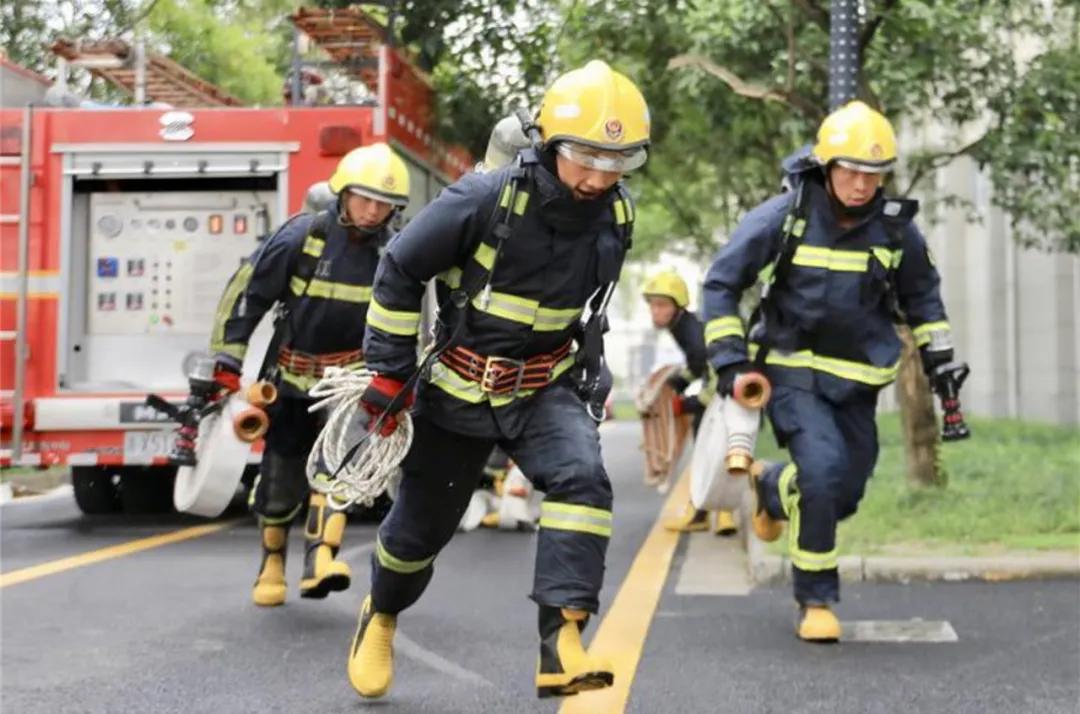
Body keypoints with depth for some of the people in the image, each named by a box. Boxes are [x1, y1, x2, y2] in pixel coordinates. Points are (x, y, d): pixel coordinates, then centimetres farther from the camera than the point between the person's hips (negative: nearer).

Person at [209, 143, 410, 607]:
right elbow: (247, 292, -9)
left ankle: (321, 557, -25)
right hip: (292, 373, -1)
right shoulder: (301, 236, -15)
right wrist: (228, 360, -9)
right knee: (281, 474, 6)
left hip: (350, 377, 1)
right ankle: (272, 561, 27)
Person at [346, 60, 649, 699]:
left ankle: (561, 644, -29)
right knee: (422, 523, 11)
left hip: (543, 388, 3)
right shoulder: (486, 200, -22)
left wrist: (589, 363, 21)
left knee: (583, 479, -26)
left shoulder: (615, 217, -5)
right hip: (460, 388, -3)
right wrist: (390, 371, -9)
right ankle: (381, 616, 43)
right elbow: (399, 271, -12)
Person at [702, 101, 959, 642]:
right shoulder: (783, 217, -12)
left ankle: (771, 486, 43)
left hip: (855, 378, 4)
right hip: (791, 368, -4)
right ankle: (816, 598, -4)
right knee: (823, 469, -23)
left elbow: (921, 293, 15)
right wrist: (728, 355, -9)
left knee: (844, 493, 7)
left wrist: (938, 356, 10)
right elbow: (722, 282, -4)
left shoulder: (895, 227, -3)